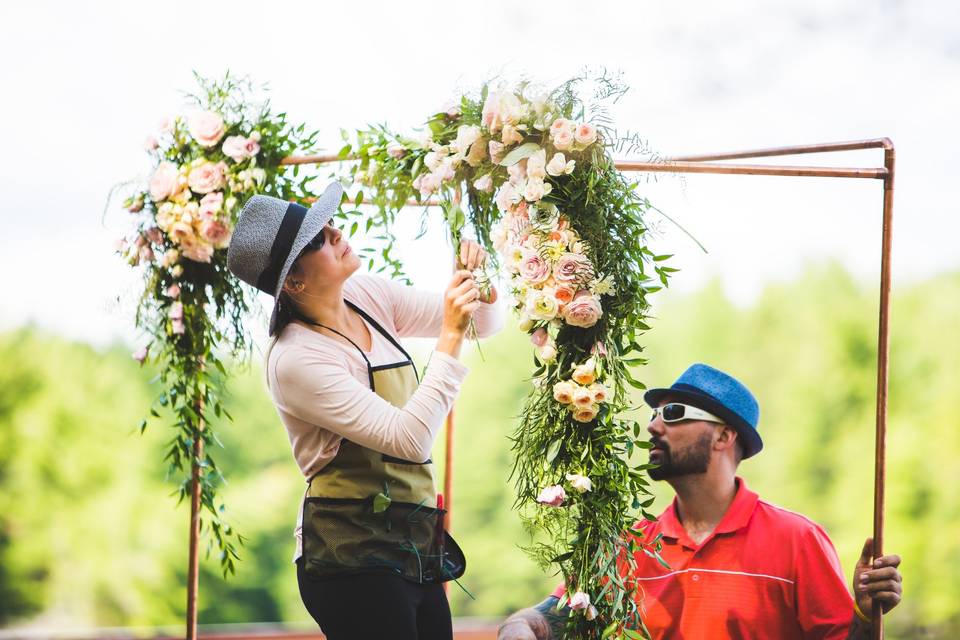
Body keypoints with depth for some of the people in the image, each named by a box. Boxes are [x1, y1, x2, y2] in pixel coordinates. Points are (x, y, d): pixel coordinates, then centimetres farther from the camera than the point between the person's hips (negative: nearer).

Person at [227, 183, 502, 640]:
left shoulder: (367, 297, 5)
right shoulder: (295, 360, -17)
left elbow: (484, 326, 15)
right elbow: (410, 438, -23)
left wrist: (480, 289, -7)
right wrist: (450, 336, -22)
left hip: (414, 547, 7)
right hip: (354, 558, -7)